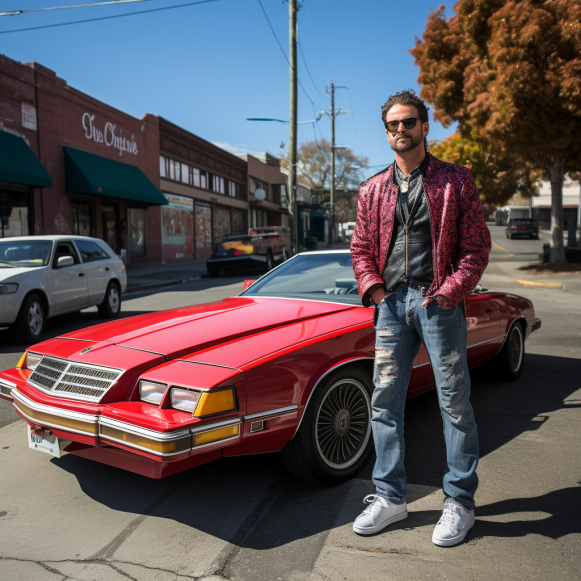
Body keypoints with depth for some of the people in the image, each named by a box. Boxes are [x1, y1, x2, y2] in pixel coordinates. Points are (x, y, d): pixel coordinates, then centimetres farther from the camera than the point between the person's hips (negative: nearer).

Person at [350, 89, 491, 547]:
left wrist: (451, 289, -12)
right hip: (391, 304, 4)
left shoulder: (456, 181, 4)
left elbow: (477, 244, 0)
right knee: (384, 402, 5)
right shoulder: (373, 189, 13)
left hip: (439, 301, -3)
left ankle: (460, 502, 18)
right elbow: (361, 247, 15)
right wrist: (372, 286, -2)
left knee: (454, 403, 3)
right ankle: (390, 497, 20)